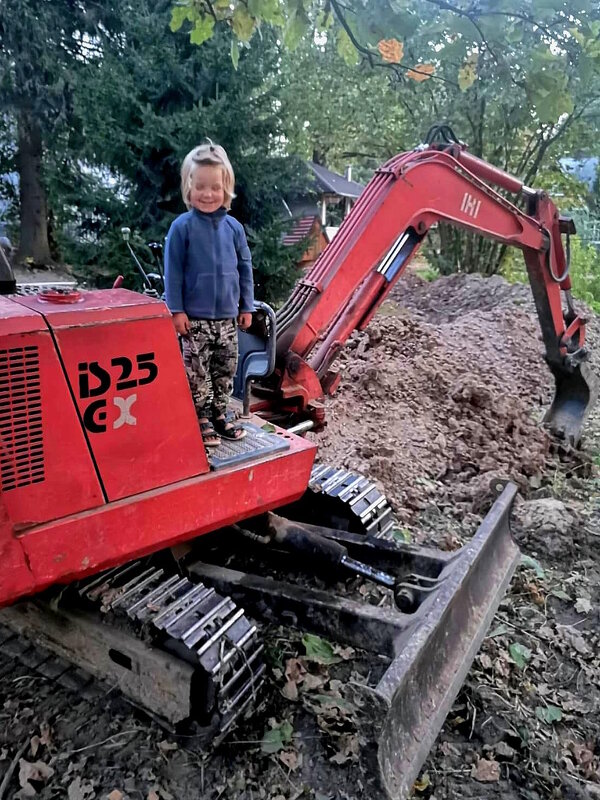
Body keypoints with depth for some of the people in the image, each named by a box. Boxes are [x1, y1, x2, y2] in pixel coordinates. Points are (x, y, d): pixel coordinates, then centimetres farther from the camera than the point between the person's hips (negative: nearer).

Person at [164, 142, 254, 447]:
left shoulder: (233, 227, 3)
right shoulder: (182, 227, -8)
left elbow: (245, 268, 9)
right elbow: (173, 272, -7)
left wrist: (247, 307, 8)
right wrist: (177, 310, -10)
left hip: (228, 316, 4)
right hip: (195, 317, -4)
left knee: (226, 370, 12)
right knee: (197, 372, 3)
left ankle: (219, 414, 27)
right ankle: (202, 420, 16)